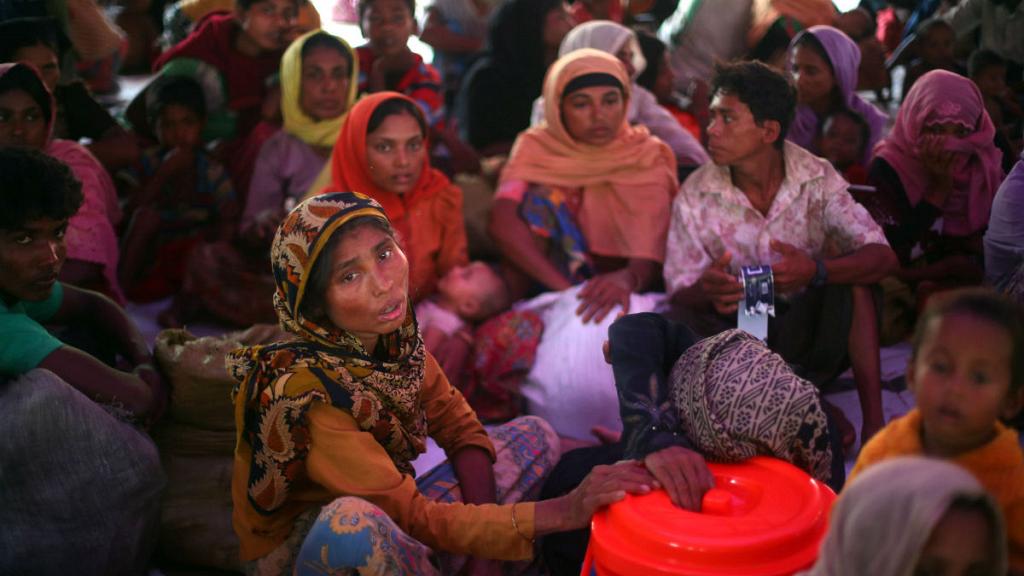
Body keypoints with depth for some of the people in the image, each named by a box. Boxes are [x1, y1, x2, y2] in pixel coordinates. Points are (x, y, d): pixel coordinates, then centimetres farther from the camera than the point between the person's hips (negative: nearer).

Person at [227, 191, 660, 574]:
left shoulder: (393, 336, -12)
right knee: (353, 522, -41)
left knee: (533, 437, -1)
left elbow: (461, 430, -3)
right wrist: (564, 513, -39)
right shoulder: (305, 390, -31)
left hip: (385, 517, 6)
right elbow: (415, 517, -32)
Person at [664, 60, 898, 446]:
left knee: (841, 250, -25)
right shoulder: (695, 196, -7)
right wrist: (706, 291, -34)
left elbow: (883, 258, -18)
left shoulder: (816, 179, -7)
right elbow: (680, 295, -8)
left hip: (806, 327, 0)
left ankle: (873, 420, -26)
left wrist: (815, 270, -38)